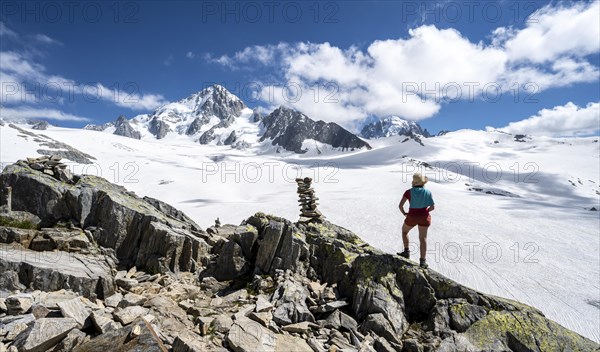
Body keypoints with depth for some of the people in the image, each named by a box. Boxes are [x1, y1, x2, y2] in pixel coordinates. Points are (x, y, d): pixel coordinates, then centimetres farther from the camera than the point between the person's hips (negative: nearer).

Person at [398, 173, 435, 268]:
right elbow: (433, 207, -2)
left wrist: (404, 213, 2)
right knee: (423, 238, 9)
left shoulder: (409, 192, -13)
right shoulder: (427, 192, -7)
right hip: (424, 217, 2)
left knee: (404, 231, 25)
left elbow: (400, 205, -17)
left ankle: (406, 252, 25)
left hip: (412, 217, -2)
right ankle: (422, 261, 4)